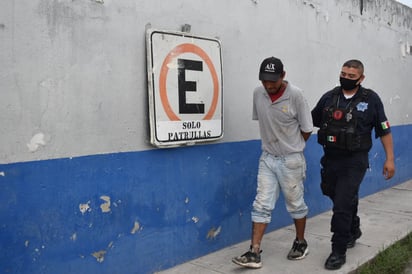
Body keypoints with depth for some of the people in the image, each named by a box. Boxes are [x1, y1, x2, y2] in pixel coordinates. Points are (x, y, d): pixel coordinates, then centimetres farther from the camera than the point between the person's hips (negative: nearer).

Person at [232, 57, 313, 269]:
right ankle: (254, 253, 6)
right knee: (261, 205, 2)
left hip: (290, 160, -4)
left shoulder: (295, 95, -17)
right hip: (267, 158, 4)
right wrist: (274, 143, 9)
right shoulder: (258, 93, -4)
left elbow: (306, 130, -8)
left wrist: (291, 147, 4)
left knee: (295, 204, 12)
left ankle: (301, 243, 33)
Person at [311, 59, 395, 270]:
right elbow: (310, 122, 9)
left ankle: (339, 251, 7)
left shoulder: (371, 99, -4)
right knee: (340, 198, 21)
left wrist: (389, 159, -1)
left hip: (354, 161, -4)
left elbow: (384, 130, 1)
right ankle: (353, 231, 48)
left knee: (342, 205, -9)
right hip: (330, 158, 4)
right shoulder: (329, 97, 3)